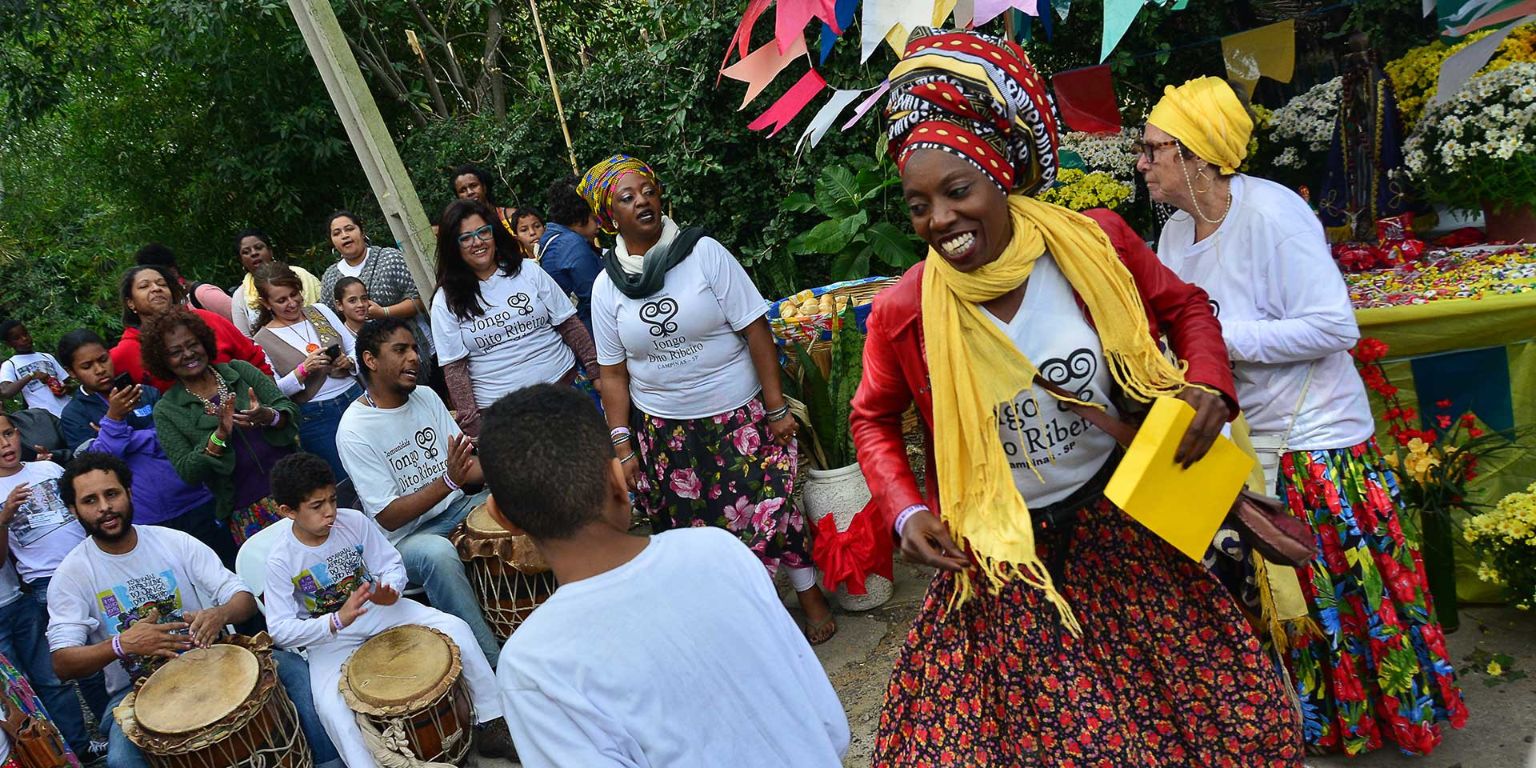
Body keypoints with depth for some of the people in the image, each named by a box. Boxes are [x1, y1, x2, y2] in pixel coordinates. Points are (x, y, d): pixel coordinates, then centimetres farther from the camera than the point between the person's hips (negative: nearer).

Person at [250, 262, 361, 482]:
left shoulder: (320, 311, 7)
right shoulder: (263, 340, -3)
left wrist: (349, 362, -11)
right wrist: (304, 369, -20)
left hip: (355, 397, 4)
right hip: (314, 418, -3)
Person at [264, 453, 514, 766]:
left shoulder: (354, 522, -15)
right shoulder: (281, 561, -20)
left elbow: (393, 565, -5)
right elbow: (280, 630, -20)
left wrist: (389, 590, -30)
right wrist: (337, 621, -35)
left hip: (376, 608, 2)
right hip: (327, 635, -2)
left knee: (456, 628, -15)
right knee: (329, 705, -31)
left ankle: (492, 723, -5)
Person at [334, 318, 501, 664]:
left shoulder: (426, 397, 3)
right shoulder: (354, 429, -14)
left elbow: (468, 467, 6)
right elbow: (389, 517, -17)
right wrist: (448, 481, -29)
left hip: (455, 510, 6)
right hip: (405, 539, -6)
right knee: (437, 552, -37)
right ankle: (495, 662, -27)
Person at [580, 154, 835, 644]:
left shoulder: (704, 253, -9)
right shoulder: (607, 286, 0)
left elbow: (755, 329, -10)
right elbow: (613, 373, 5)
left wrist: (777, 407, -13)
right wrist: (622, 446, 0)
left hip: (737, 415, -3)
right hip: (663, 429, 3)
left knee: (769, 508, -1)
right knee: (687, 525, 8)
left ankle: (810, 594, 22)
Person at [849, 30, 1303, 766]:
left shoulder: (1095, 243, -13)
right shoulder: (905, 311, -16)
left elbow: (1186, 306, 6)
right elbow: (874, 418, 2)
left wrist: (1208, 385, -12)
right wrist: (906, 510, -11)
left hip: (1113, 520, 2)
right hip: (1000, 556, -2)